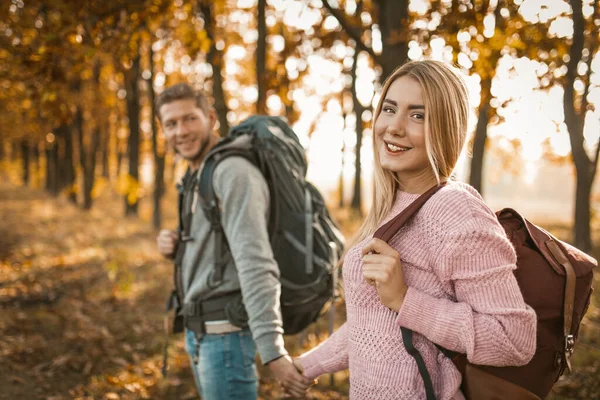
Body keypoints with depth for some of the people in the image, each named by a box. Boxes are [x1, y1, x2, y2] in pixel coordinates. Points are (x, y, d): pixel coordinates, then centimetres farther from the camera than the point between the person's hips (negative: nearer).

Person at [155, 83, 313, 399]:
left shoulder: (233, 172, -17)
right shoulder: (195, 178, 13)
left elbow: (256, 265, -26)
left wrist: (272, 349, -32)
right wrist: (175, 248, 1)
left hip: (225, 332, -9)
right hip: (199, 330, 9)